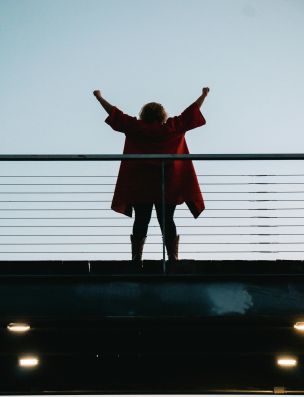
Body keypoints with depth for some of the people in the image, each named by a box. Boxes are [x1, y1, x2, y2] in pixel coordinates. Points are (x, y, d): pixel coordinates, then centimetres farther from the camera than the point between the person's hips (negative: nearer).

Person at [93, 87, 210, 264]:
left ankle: (137, 258, -4)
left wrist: (99, 97, 23)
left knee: (141, 222, 2)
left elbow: (115, 113, 11)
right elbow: (191, 112, 14)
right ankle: (173, 257, -5)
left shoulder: (136, 127, 4)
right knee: (167, 221, 3)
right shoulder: (173, 127, 4)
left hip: (140, 186, 0)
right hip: (168, 186, 0)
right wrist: (204, 96, 27)